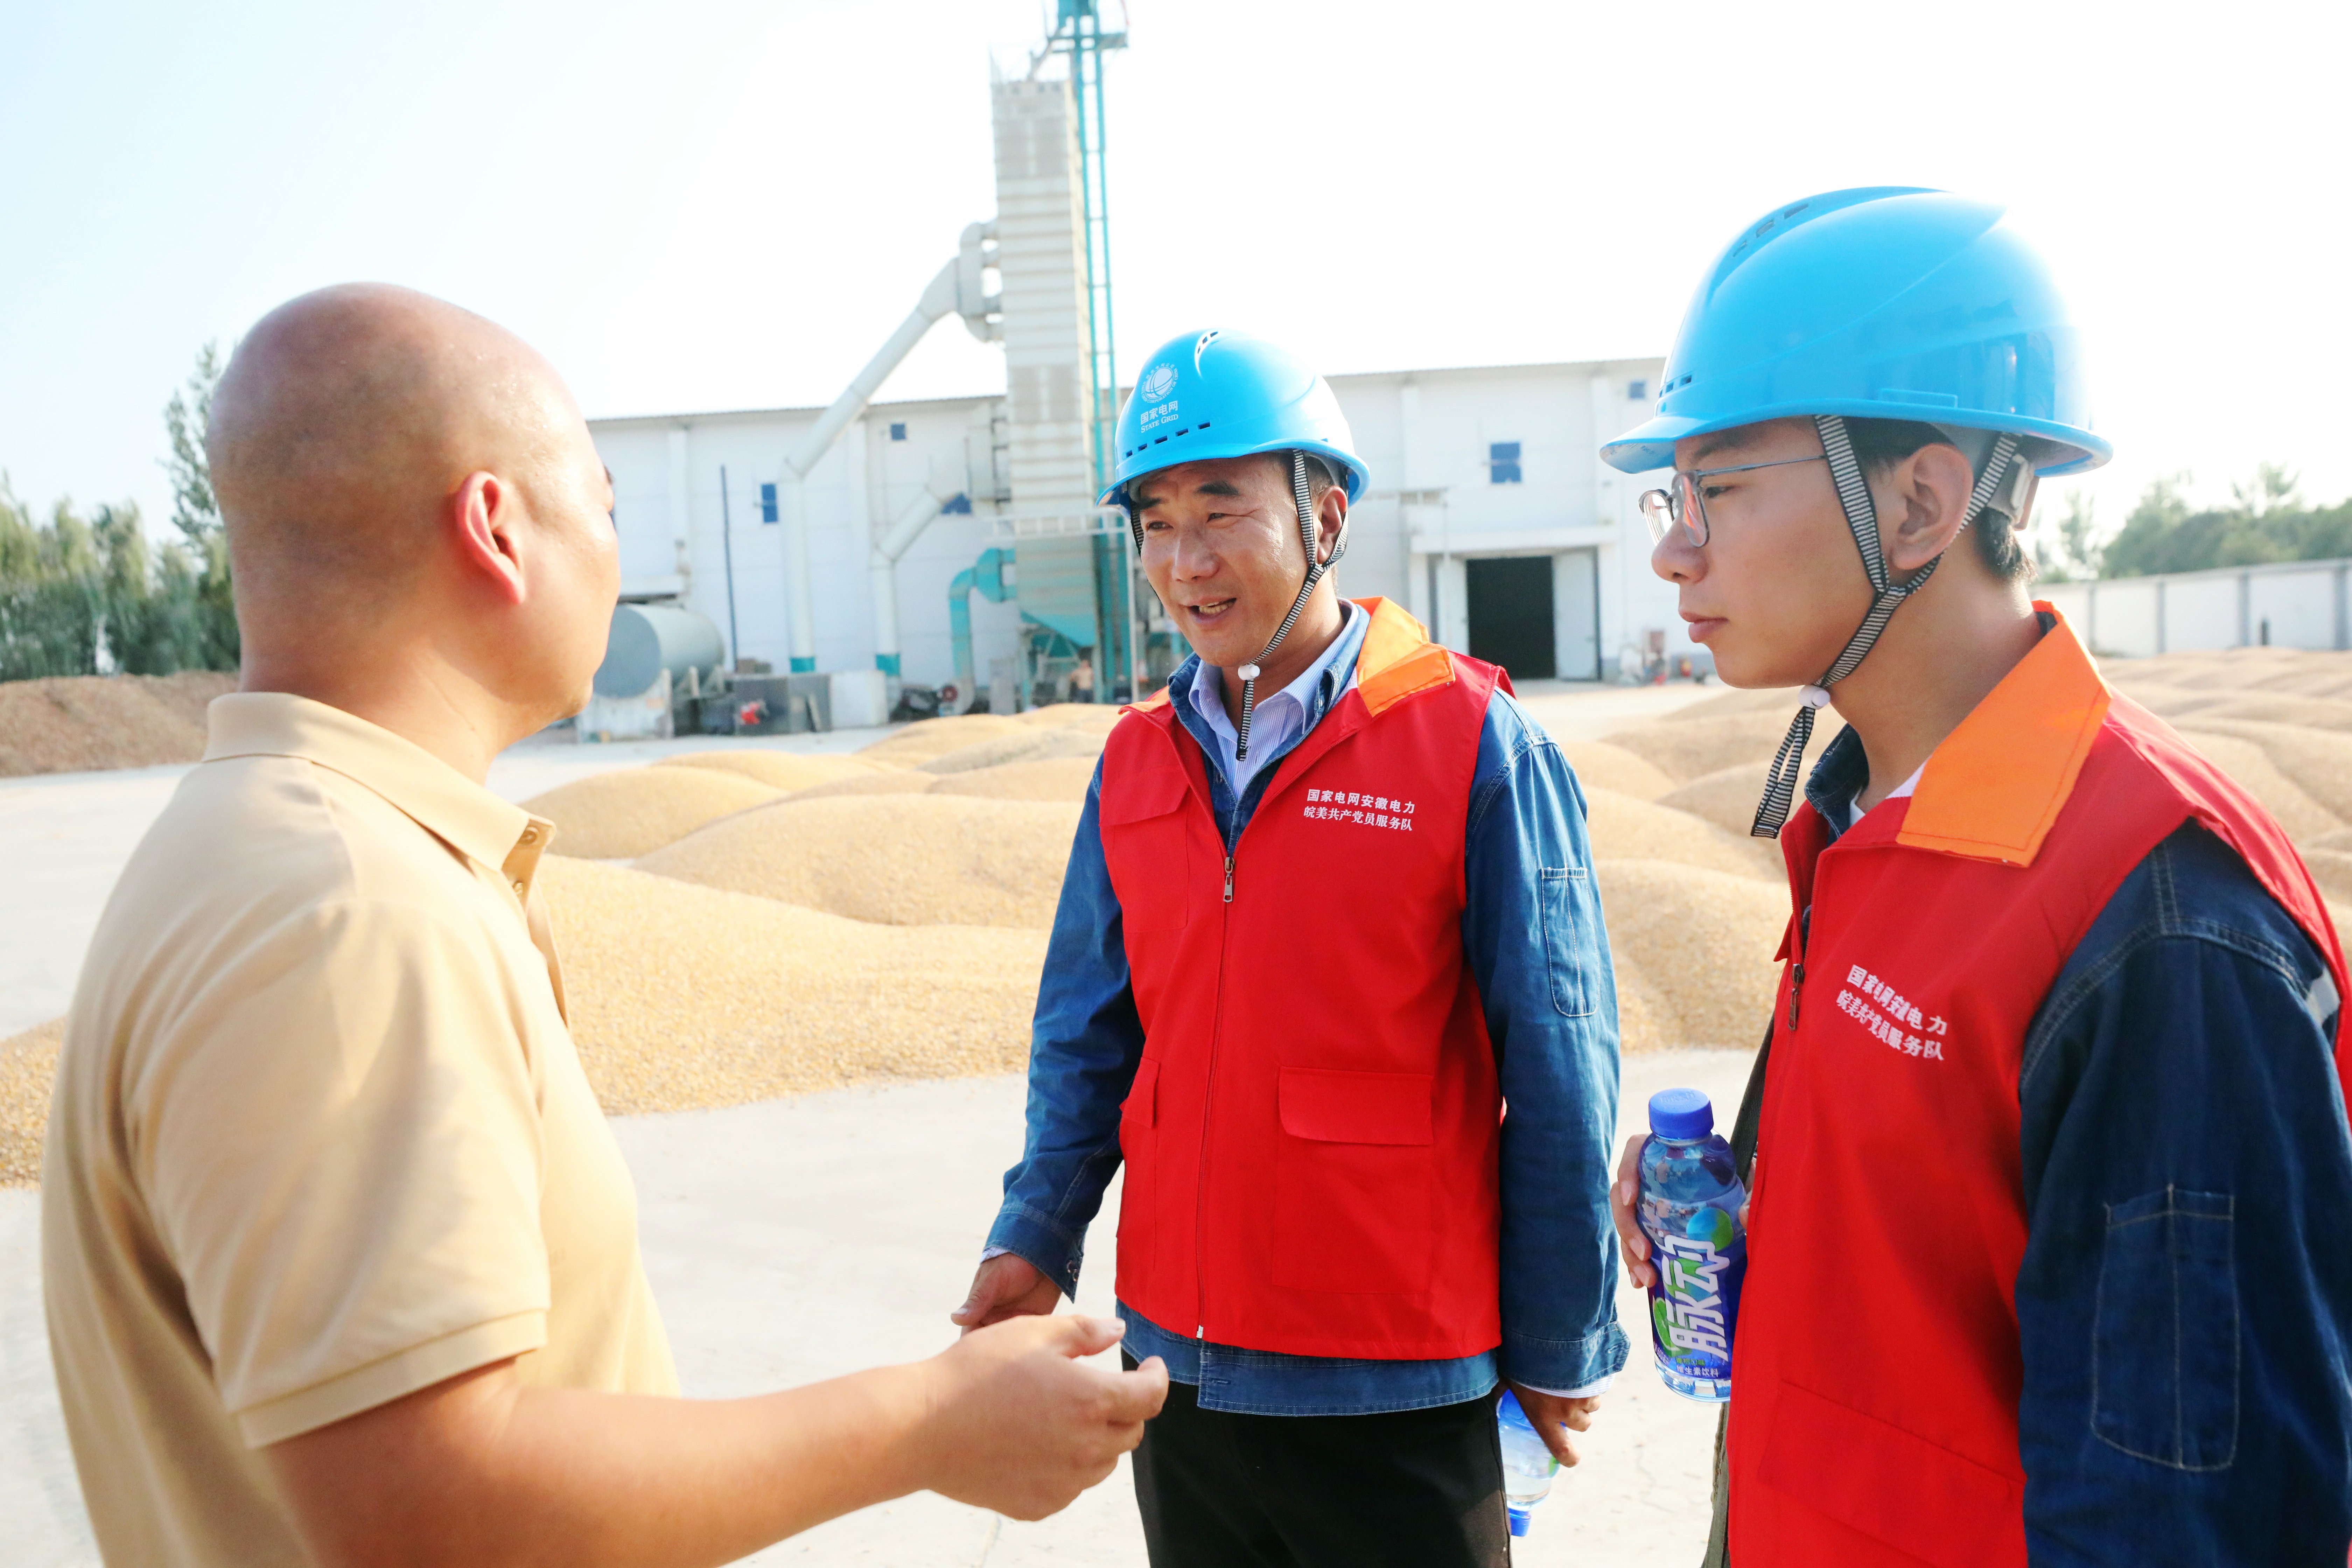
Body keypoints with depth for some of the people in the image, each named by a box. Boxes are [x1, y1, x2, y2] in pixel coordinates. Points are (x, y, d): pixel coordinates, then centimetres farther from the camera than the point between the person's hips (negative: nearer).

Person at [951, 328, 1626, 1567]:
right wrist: (1037, 1237, 0)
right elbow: (1089, 1032, 10)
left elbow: (1555, 1075, -9)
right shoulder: (1138, 759, 3)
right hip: (1175, 1354, 5)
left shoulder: (1474, 742, -12)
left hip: (1395, 1386, -4)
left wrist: (1559, 1349, -5)